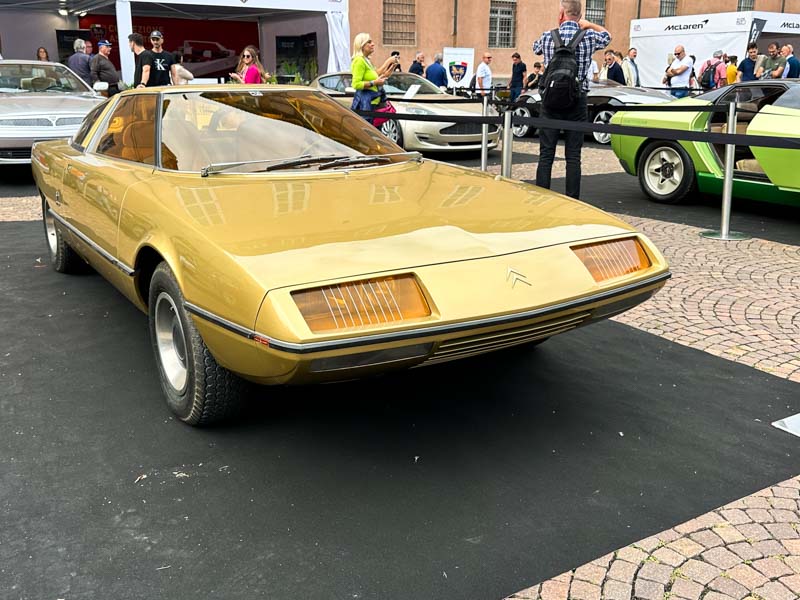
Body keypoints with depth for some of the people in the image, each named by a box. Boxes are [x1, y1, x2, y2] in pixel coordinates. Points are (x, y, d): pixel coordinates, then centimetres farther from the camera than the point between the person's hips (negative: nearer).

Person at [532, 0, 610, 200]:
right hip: (577, 102, 0)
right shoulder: (589, 37, 0)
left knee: (546, 154, 2)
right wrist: (588, 25, 32)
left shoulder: (547, 37, -1)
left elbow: (536, 47, 24)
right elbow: (606, 36, 23)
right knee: (573, 156, 3)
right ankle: (572, 199, 5)